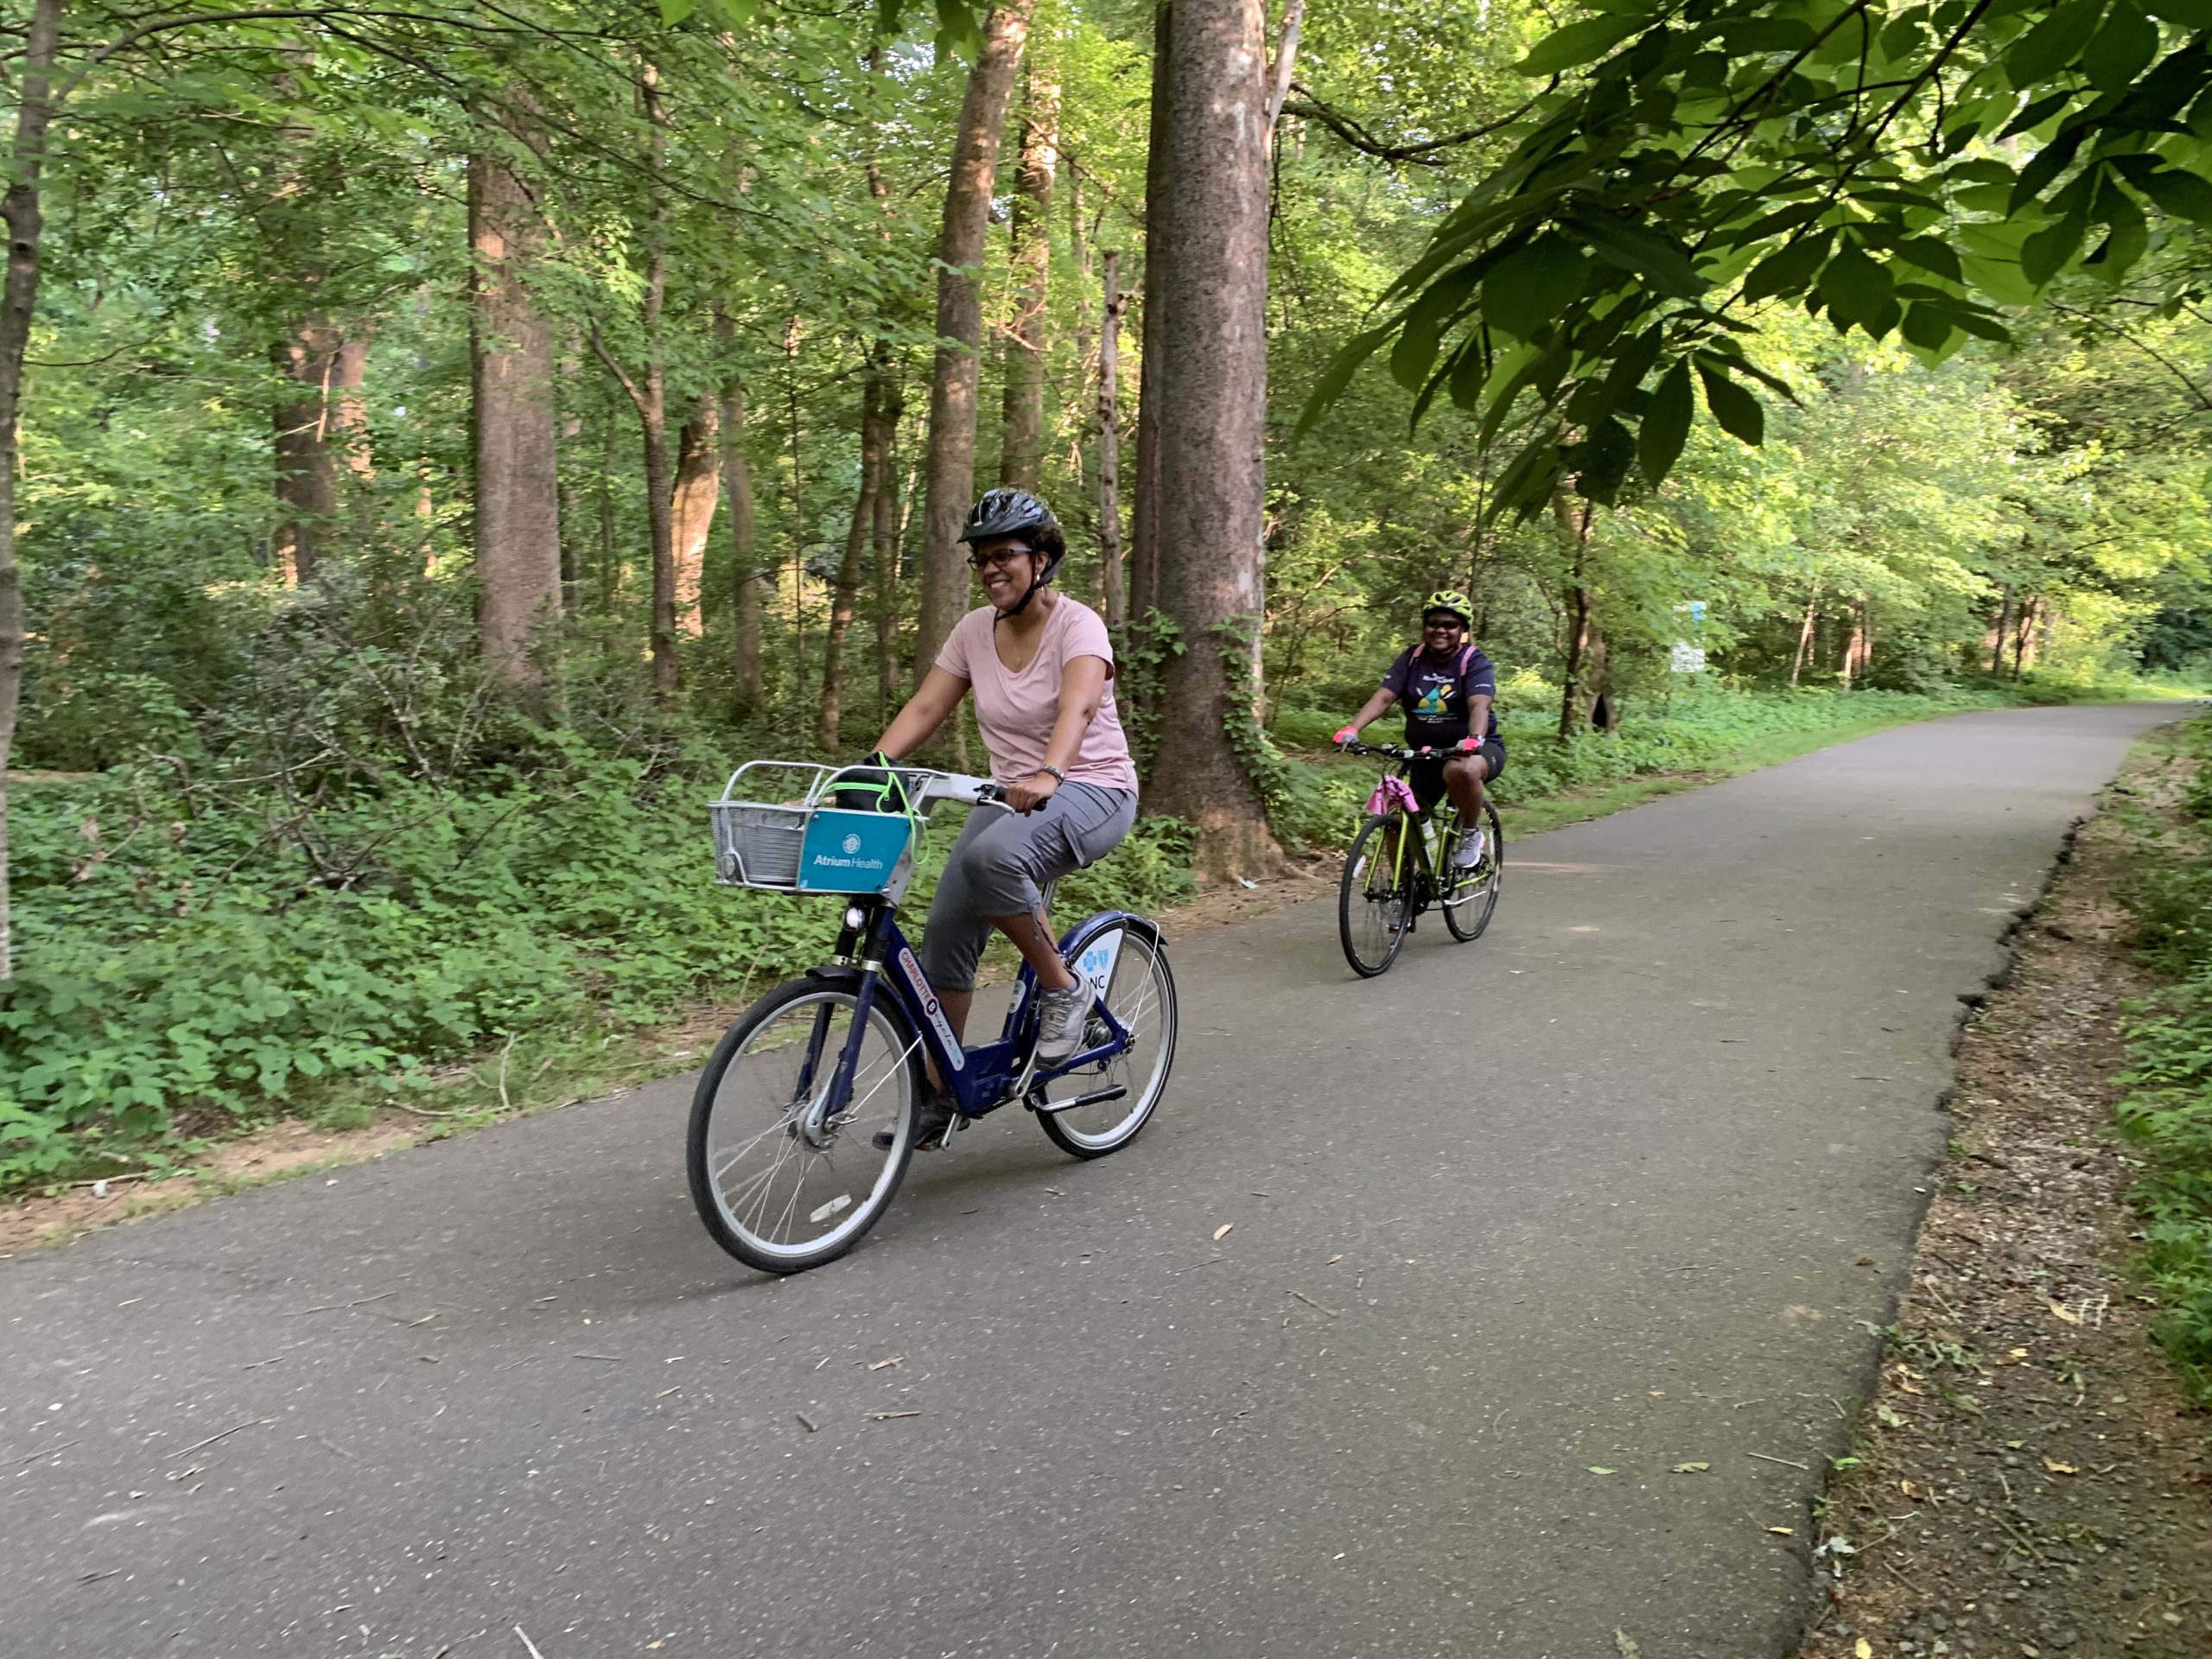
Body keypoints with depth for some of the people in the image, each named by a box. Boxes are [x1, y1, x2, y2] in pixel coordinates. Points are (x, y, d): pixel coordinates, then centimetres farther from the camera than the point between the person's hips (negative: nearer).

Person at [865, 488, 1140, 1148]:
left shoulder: (1077, 625, -15)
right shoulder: (975, 630, 3)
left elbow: (1078, 706, -34)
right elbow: (923, 710, 0)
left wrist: (1049, 775, -53)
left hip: (1092, 791, -6)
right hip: (1013, 795, 6)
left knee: (994, 855, -38)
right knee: (945, 933, -7)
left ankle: (1064, 989, -14)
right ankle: (938, 1097, 7)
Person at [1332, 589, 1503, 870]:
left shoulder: (1475, 662, -10)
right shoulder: (1411, 659, 1)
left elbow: (1479, 705, -27)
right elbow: (1382, 697, -12)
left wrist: (1474, 739, -49)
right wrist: (1352, 729, -30)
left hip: (1476, 749, -4)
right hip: (1426, 754, 4)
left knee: (1462, 771, -39)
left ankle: (1471, 834, -13)